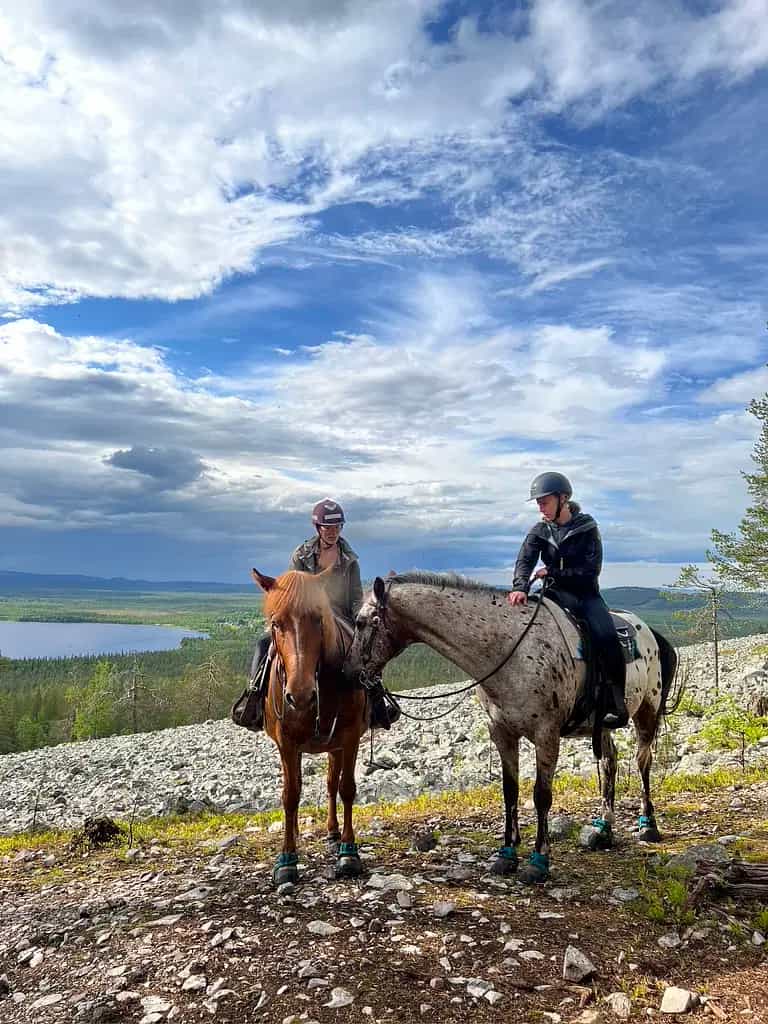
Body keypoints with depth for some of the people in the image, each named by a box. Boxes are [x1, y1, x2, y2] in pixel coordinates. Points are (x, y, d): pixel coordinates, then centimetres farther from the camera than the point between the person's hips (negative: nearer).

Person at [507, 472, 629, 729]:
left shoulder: (587, 527, -3)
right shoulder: (539, 531, 4)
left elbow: (591, 569, -9)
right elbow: (524, 561, -12)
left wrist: (552, 572, -16)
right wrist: (520, 588, -34)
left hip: (586, 594, -2)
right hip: (558, 594, 2)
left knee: (606, 638, -27)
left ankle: (615, 706, -15)